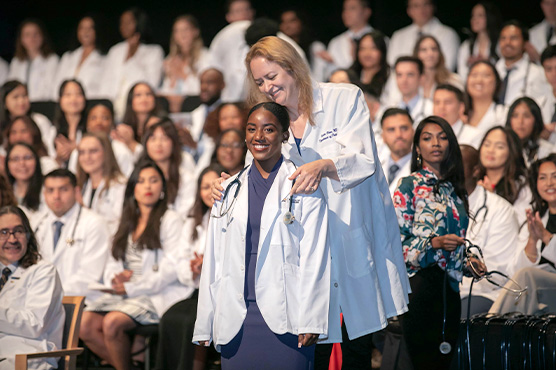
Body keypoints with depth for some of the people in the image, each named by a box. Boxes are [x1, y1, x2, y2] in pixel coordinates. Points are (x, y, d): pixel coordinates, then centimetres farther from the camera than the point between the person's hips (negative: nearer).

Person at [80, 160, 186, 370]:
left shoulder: (170, 220, 1)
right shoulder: (127, 223, 22)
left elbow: (171, 268, -8)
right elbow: (112, 264, 20)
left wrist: (132, 287, -12)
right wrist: (117, 278, -4)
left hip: (156, 296, -6)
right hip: (122, 294, 6)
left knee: (112, 322, -31)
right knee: (85, 324, -20)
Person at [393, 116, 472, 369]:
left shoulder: (454, 189, 17)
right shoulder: (409, 186, -1)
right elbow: (396, 239, -8)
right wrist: (434, 243, -20)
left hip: (449, 285, 6)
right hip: (420, 281, -6)